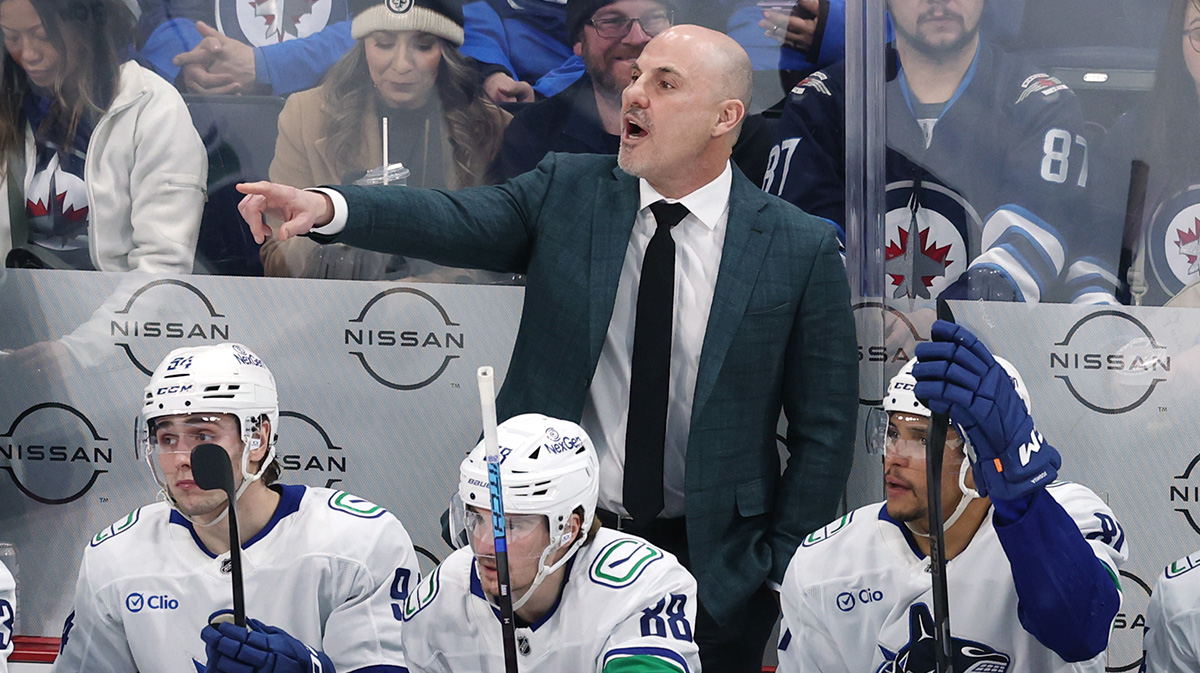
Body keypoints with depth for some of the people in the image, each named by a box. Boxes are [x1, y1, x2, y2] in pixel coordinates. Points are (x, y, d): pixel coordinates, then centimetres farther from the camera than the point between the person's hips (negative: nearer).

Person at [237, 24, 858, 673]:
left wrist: (778, 571, -6)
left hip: (712, 569, -1)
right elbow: (454, 220, -16)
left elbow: (824, 430, -2)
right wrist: (326, 206, -34)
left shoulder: (803, 249, -5)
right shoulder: (567, 192, 0)